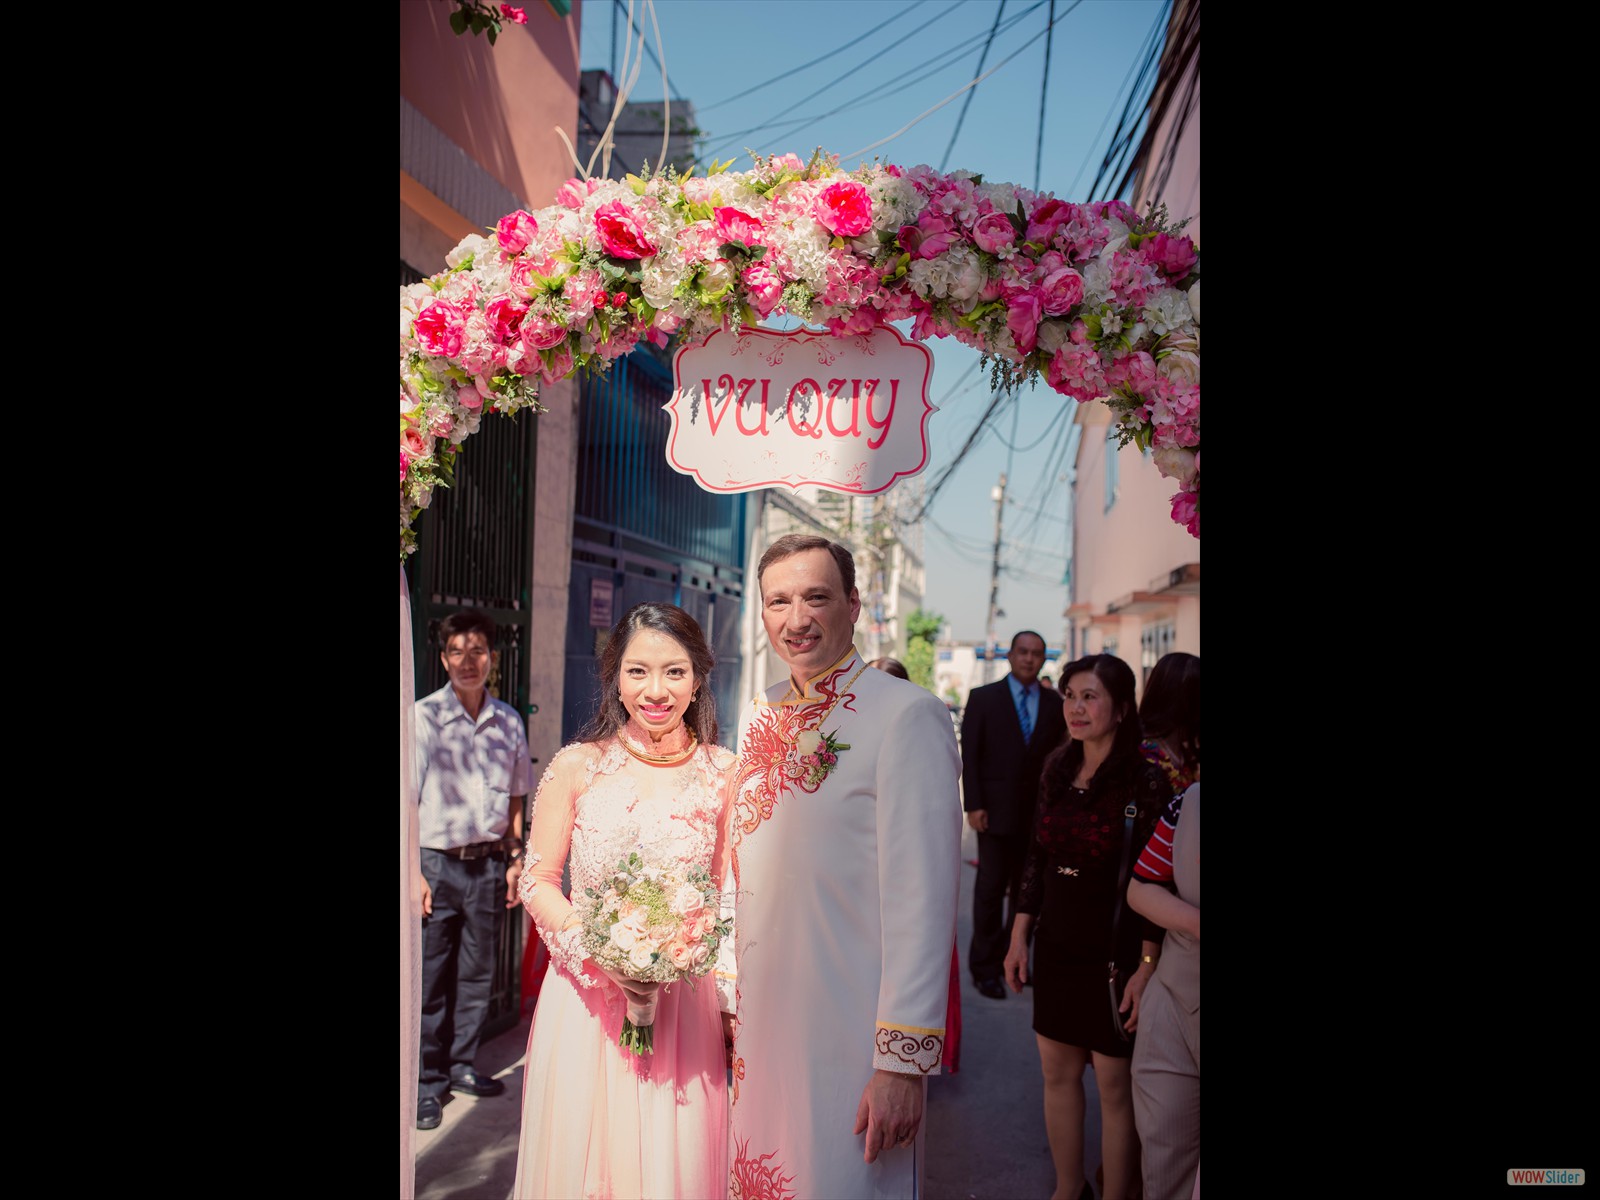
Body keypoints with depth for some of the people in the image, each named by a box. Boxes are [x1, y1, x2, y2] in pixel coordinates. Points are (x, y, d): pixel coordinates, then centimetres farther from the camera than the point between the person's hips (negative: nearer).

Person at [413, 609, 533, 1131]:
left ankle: (461, 1065, 30)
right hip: (438, 864, -4)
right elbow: (410, 800, -7)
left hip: (488, 863, 4)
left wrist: (515, 859, 10)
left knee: (477, 972, 13)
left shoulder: (509, 721, 5)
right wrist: (414, 872, -11)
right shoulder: (423, 717, -7)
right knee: (431, 977, 2)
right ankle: (428, 1082, 17)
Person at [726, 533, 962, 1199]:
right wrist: (730, 996, 14)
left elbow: (921, 898, -18)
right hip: (759, 1020, 6)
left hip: (848, 1033, -6)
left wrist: (905, 1058, -18)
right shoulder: (761, 716, 6)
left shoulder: (907, 715, -15)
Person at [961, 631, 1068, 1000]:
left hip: (1039, 813, 3)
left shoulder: (1054, 705, 7)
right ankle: (985, 968, 14)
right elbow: (969, 755, -2)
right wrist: (973, 805, -9)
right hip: (996, 812, -2)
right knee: (991, 889, 3)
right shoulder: (983, 698, 1)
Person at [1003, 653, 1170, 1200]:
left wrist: (1146, 967, -16)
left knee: (1114, 1084, 6)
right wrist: (1019, 936, 9)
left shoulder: (1144, 780, -14)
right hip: (1057, 945, 6)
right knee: (1058, 1072, 16)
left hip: (1115, 949, -6)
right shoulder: (1056, 768, 3)